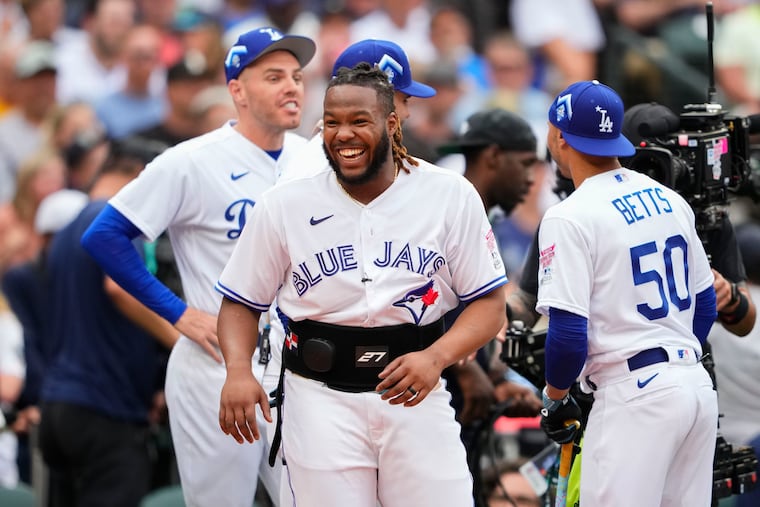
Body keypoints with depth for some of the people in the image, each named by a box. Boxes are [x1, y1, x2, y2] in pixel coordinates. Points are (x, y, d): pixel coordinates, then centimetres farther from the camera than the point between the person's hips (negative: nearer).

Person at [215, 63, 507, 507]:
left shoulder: (451, 196, -1)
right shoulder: (285, 205, 2)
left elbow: (489, 303, 0)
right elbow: (243, 303, 9)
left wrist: (436, 357, -19)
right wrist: (238, 370, -12)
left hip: (416, 397, 0)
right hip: (321, 399, 0)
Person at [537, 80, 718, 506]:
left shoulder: (570, 218, -10)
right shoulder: (670, 200, 12)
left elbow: (568, 331, -15)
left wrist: (556, 398, 1)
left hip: (635, 396, -8)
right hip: (699, 387, 8)